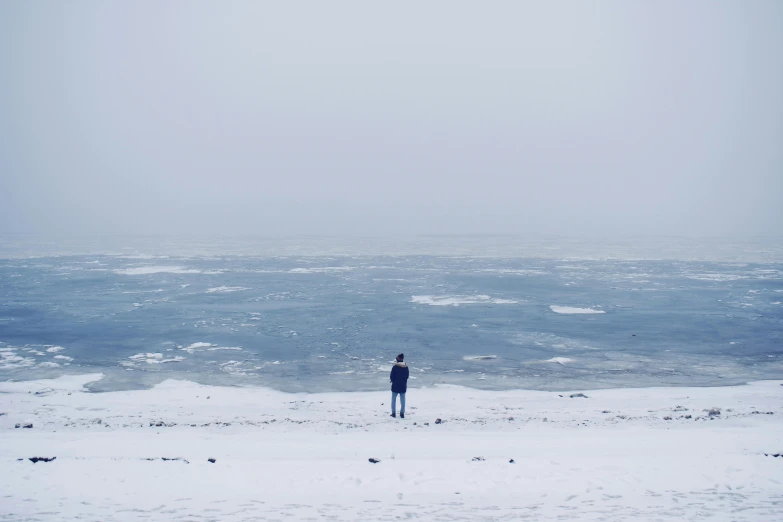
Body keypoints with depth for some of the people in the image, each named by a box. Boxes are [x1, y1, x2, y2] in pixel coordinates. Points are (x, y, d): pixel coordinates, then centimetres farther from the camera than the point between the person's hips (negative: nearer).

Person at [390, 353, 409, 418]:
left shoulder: (395, 367, -15)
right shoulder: (406, 367, -2)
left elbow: (391, 376, -10)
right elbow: (407, 376, 6)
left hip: (395, 386, -3)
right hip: (403, 386, 3)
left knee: (393, 399, 9)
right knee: (402, 400, 9)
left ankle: (393, 413, 8)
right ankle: (402, 413, 8)